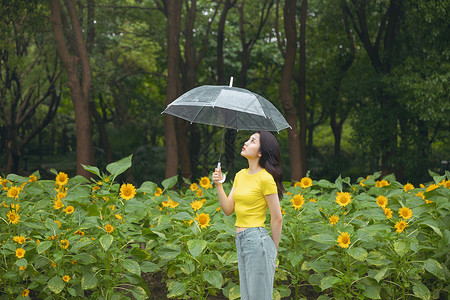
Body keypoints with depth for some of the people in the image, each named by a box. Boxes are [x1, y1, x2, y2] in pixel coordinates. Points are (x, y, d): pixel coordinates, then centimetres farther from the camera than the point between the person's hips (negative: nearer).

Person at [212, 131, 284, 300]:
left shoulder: (265, 178, -12)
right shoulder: (240, 175, 12)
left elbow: (277, 218, -9)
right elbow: (228, 210, 8)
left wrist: (274, 248, -2)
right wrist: (218, 185, -3)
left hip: (257, 240, -8)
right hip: (240, 241, 8)